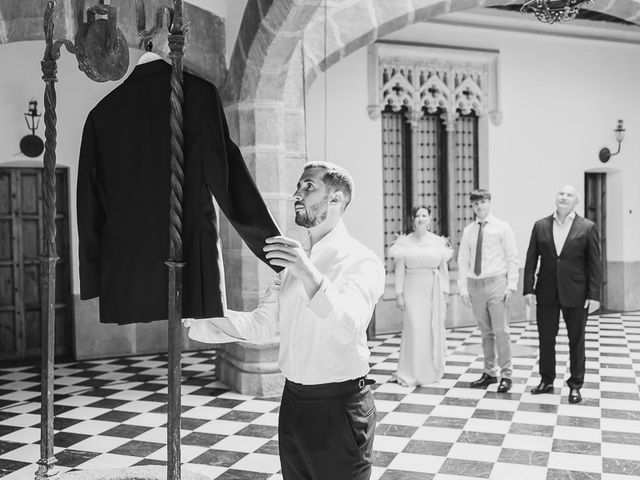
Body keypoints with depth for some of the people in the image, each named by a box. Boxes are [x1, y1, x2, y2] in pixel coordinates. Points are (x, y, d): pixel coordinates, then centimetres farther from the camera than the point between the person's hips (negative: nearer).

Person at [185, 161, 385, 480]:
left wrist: (310, 275, -42)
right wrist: (200, 317, -6)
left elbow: (347, 327, -28)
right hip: (293, 401, 7)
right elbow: (262, 324, 5)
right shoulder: (294, 260, 10)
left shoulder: (361, 261, -12)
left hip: (337, 405, -6)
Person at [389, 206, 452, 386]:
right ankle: (411, 374, 2)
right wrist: (399, 293, -3)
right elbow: (400, 270, 1)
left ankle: (432, 371, 20)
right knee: (414, 329, -7)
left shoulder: (438, 241, 4)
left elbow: (443, 268, 7)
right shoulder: (404, 241, 1)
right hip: (412, 289, -1)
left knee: (434, 330, 4)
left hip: (433, 290, 2)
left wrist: (445, 292, 3)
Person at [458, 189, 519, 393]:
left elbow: (512, 259, -1)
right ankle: (489, 373, 20)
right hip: (475, 285, 3)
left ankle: (505, 375, 6)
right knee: (485, 332, 10)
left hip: (496, 283, -3)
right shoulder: (468, 231, 9)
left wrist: (511, 285, -9)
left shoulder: (502, 228, 0)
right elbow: (463, 260, 9)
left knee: (501, 331, -3)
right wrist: (463, 288, 2)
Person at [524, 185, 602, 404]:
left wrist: (594, 295, -9)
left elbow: (594, 263, -4)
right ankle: (546, 381, 25)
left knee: (576, 341, 8)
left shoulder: (587, 227, -2)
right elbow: (531, 260, 4)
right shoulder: (540, 226, 4)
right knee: (545, 339, 11)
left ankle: (575, 386, 20)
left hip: (575, 294, -2)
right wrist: (529, 288, -3)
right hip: (547, 293, 2)